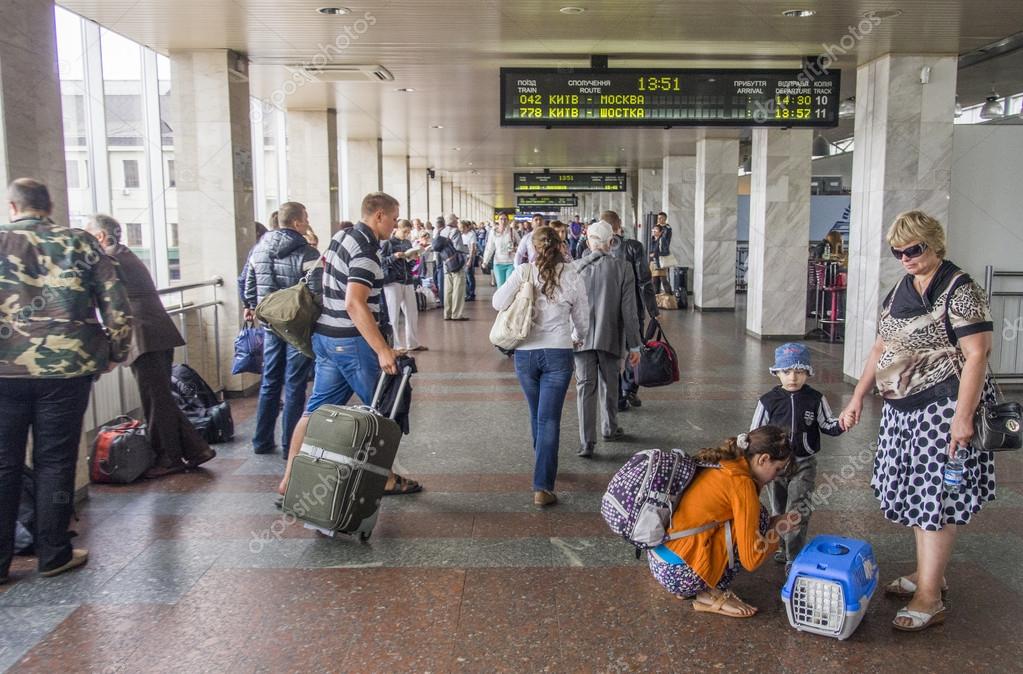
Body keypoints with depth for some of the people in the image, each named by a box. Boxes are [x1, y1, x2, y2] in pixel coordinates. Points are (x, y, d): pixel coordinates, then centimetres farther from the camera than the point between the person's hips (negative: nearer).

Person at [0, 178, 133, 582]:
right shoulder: (80, 243, 3)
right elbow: (117, 306, -1)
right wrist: (115, 353, 11)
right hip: (66, 370, 0)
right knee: (55, 462, 8)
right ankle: (54, 555, 16)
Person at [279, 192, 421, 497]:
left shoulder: (340, 237, 11)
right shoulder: (365, 250, -18)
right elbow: (355, 304, -28)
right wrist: (383, 349, -30)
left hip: (325, 335, 9)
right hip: (352, 341, -9)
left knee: (317, 408, 12)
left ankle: (290, 479, 14)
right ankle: (386, 479, 18)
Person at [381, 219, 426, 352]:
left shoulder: (408, 243, 14)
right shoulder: (387, 243, -3)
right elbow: (380, 261, -8)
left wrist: (413, 259, -2)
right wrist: (394, 257, -20)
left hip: (408, 281, 6)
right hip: (392, 281, -6)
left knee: (412, 313, 9)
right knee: (393, 315, -1)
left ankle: (412, 343, 20)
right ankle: (397, 345, 7)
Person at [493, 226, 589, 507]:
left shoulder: (523, 272, -5)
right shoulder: (571, 276, -3)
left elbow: (498, 303, -3)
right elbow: (582, 317, 7)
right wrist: (579, 338, 28)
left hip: (525, 352, 2)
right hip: (558, 353, -1)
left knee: (537, 414, 20)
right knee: (549, 419, -2)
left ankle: (543, 465, 41)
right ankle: (542, 487, -6)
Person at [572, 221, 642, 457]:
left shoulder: (575, 268, -5)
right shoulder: (622, 269, -7)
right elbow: (628, 311, -7)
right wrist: (634, 345, 0)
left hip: (582, 339, 0)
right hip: (610, 338, 0)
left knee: (585, 388, 2)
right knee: (609, 385, 18)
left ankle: (587, 442, -3)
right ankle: (610, 429, 36)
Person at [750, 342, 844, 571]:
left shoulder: (815, 399, -3)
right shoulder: (768, 401, -4)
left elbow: (827, 425, 7)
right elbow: (755, 433, 2)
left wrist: (840, 424, -14)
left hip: (804, 463, -1)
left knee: (798, 510, -9)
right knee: (779, 510, 13)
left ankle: (794, 558, -2)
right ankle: (781, 549, 32)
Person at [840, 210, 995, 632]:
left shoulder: (960, 292, -11)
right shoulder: (899, 292, 13)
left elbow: (976, 355, -16)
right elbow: (882, 348, 17)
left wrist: (964, 415, -22)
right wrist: (858, 397, 13)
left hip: (943, 406, -8)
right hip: (902, 408, 8)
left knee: (936, 496, -4)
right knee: (917, 493, 14)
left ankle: (929, 599, 4)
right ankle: (927, 574, 30)